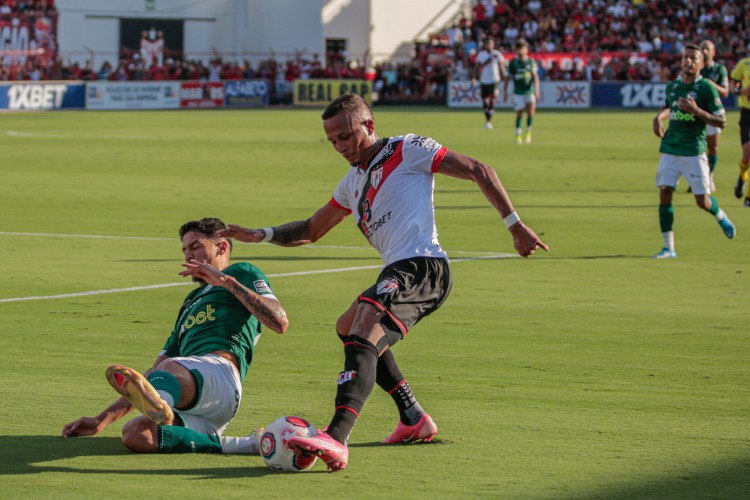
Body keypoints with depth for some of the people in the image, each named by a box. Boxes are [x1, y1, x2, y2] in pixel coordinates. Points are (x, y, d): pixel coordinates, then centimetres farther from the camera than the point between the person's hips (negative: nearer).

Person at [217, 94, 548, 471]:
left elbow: (478, 172, 1)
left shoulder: (407, 150, 1)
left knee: (362, 336, -27)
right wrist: (260, 236, 17)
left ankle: (336, 440, -46)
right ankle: (414, 418, 28)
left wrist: (515, 225, -6)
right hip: (398, 273, 10)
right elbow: (310, 231, 34)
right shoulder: (353, 181, 25)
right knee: (348, 327, 30)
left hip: (421, 266, -10)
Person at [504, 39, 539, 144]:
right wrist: (505, 92, 6)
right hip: (518, 92, 0)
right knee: (519, 114, -2)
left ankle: (528, 132, 9)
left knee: (531, 112, -12)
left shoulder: (531, 62, 2)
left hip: (529, 91, 0)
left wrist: (536, 90, -17)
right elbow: (508, 77, 7)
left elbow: (535, 76, -4)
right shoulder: (513, 62, 2)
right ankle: (518, 136, 7)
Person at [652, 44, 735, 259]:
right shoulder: (672, 86, 9)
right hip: (670, 150, 4)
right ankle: (668, 248, -2)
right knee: (664, 194, -8)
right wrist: (659, 117, 10)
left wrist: (697, 111, -20)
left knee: (702, 201, -1)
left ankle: (720, 216, 36)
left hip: (694, 151, -4)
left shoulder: (706, 88, -6)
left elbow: (721, 121, -8)